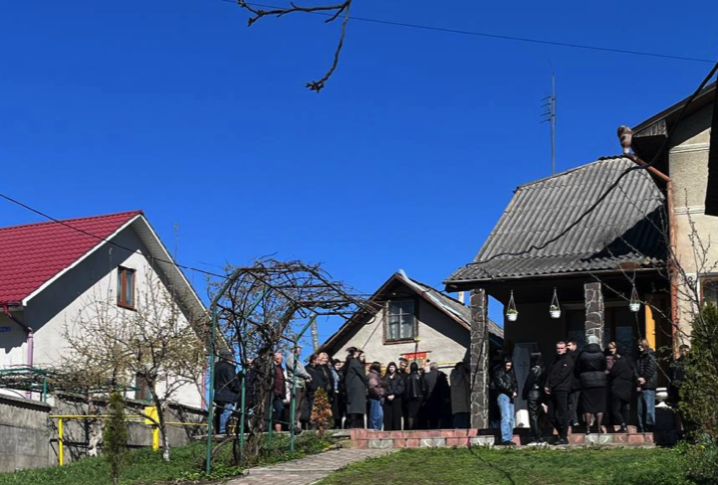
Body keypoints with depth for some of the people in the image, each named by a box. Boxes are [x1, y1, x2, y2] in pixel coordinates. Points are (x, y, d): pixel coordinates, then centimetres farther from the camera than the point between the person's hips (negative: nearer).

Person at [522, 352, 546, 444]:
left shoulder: (534, 370, -14)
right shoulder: (543, 370, 8)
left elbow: (528, 383, -13)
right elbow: (544, 384, 13)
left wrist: (524, 394, -2)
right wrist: (543, 401, 18)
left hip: (532, 394, -8)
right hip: (540, 394, 8)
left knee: (533, 416, -4)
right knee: (536, 416, 13)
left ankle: (536, 438, -7)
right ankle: (540, 438, 14)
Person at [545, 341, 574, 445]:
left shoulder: (568, 360, -3)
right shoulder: (556, 360, 22)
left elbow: (562, 376, -11)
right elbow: (550, 374, 15)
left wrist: (550, 386, -10)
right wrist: (547, 385, -1)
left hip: (562, 390, -8)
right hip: (554, 390, 8)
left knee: (562, 414, -8)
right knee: (555, 416, 7)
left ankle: (564, 437, -8)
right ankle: (561, 436, 13)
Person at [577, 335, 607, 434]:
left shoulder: (582, 354, -2)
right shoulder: (601, 354, -2)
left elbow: (578, 368, 1)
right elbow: (604, 367, 6)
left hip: (586, 382, 0)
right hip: (600, 382, 0)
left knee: (588, 407, 3)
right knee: (600, 407, 5)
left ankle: (588, 428, 2)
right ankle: (599, 427, 4)